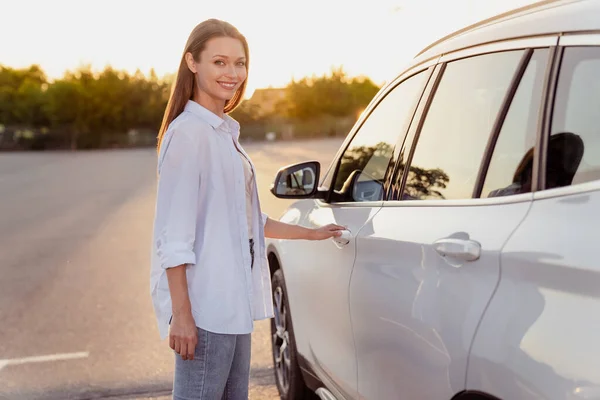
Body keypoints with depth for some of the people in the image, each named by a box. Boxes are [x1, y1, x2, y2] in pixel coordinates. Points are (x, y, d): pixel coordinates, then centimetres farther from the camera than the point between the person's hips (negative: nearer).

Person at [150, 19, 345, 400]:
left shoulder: (226, 131, 14)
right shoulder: (188, 132, -13)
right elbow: (173, 234, -17)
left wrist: (310, 233, 24)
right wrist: (181, 313, -20)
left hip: (232, 300, 9)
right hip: (204, 304, -9)